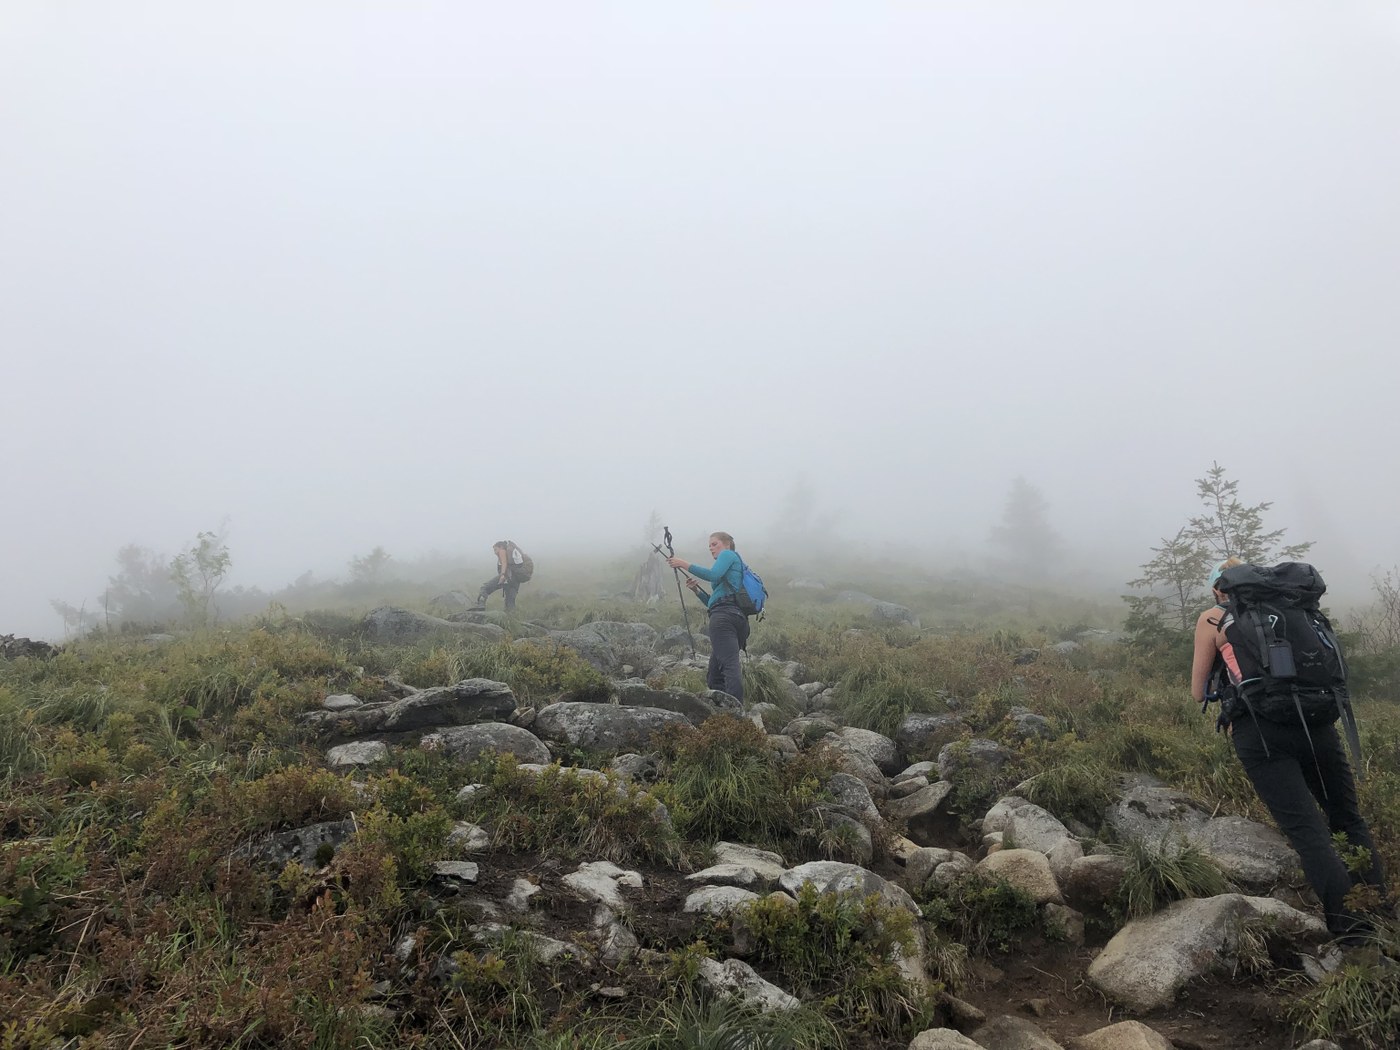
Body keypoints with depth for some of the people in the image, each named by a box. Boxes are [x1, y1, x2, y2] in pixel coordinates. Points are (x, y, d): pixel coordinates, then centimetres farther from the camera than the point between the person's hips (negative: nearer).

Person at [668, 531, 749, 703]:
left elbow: (713, 575, -10)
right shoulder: (738, 568, 36)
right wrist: (697, 590, 22)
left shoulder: (729, 555, 12)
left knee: (730, 666, -22)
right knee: (714, 677, 8)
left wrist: (685, 565, -4)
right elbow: (713, 602, 33)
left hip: (724, 615, -9)